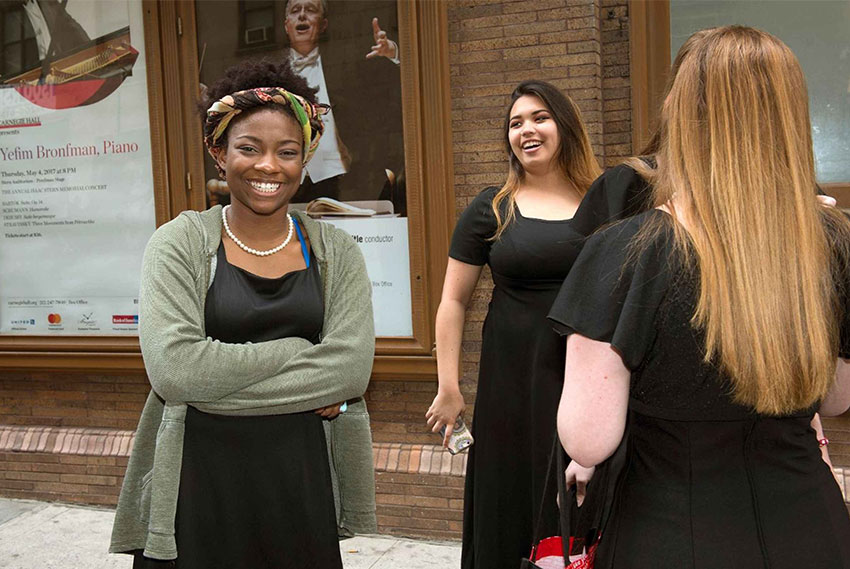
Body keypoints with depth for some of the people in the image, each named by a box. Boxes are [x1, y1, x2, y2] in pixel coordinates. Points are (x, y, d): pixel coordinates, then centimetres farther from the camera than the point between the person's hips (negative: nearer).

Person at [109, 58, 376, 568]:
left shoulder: (336, 252, 2)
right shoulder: (181, 244, -4)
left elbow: (351, 369, -12)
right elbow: (173, 368, -18)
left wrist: (218, 384, -15)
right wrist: (297, 351, -12)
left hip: (301, 476, 2)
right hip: (203, 481, -1)